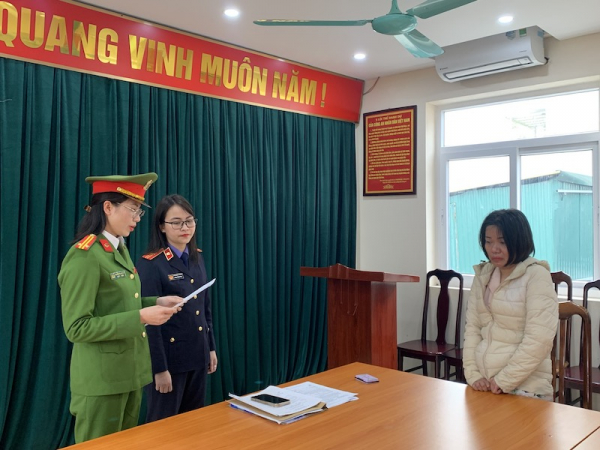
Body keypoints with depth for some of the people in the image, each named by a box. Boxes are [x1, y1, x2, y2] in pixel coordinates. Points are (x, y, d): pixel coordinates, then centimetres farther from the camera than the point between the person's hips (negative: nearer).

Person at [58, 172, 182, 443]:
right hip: (101, 379, -9)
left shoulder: (120, 250, 8)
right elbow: (76, 328, -21)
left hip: (130, 372, 9)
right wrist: (140, 317, -25)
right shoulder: (84, 257, -19)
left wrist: (157, 303, 1)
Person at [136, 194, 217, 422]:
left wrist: (211, 347, 12)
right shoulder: (151, 264, -16)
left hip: (197, 354, 7)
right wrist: (160, 368, -16)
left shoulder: (197, 257, 6)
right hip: (169, 357, -7)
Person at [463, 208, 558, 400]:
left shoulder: (537, 275, -11)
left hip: (524, 388, -6)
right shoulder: (482, 275, 6)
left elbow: (539, 340, -18)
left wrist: (504, 380, -16)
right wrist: (472, 374, -6)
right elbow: (472, 328, 4)